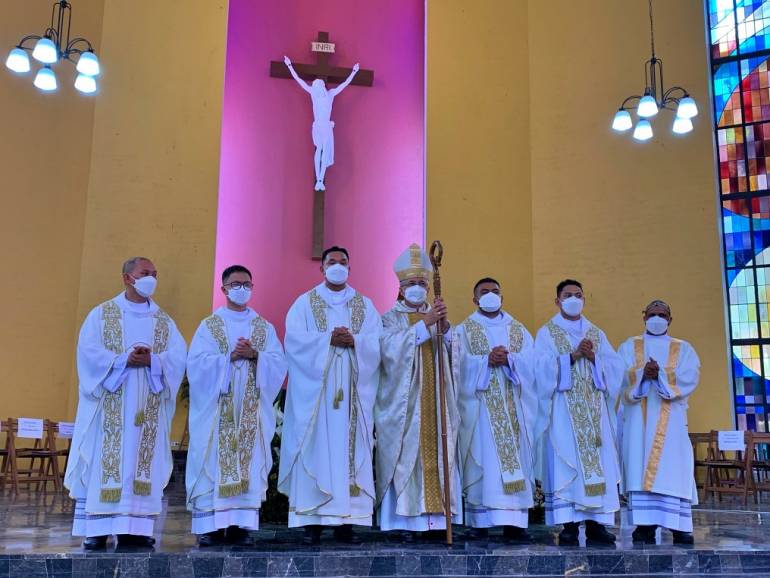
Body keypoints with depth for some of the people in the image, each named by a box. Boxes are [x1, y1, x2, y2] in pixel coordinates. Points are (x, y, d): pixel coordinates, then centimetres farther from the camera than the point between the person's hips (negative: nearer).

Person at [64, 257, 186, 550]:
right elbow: (89, 351, -7)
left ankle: (134, 528, 5)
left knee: (142, 462, 1)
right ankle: (96, 529, 1)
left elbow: (178, 356, 1)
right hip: (109, 406, -3)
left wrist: (152, 360, -17)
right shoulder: (101, 314, 6)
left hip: (148, 409, 3)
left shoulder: (165, 321, 14)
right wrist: (124, 360, -18)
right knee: (103, 462, -4)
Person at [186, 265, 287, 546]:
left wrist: (255, 355, -14)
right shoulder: (209, 325, 9)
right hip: (216, 409, -2)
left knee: (249, 463, -2)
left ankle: (240, 523, 2)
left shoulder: (265, 328, 14)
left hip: (252, 410, 2)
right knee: (213, 462, -5)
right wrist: (230, 357, -14)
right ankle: (211, 525, -2)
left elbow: (278, 363, 3)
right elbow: (197, 363, -3)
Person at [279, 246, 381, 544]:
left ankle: (346, 520, 3)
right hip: (315, 389, -2)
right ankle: (313, 519, -2)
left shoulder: (365, 305, 15)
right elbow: (294, 338, -6)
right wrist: (329, 338, -15)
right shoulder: (305, 303, 9)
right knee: (316, 449, -5)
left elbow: (377, 343, 3)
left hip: (353, 390, 2)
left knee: (350, 447, -1)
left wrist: (353, 340, -15)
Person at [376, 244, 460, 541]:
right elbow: (392, 349, -13)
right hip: (404, 402, -3)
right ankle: (406, 519, -5)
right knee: (406, 455, -8)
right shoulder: (390, 318, 7)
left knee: (435, 453, -2)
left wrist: (443, 326, -16)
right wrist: (425, 323, -18)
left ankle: (434, 514, 2)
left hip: (433, 403, 4)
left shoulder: (437, 316, 18)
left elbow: (452, 352, 3)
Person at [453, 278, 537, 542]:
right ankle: (480, 521, -2)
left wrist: (509, 359, -13)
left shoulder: (519, 330, 18)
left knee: (515, 458, -3)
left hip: (513, 407, 3)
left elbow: (531, 362, 3)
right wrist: (487, 360, -16)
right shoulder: (463, 330, 10)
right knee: (483, 460, -6)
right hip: (480, 406, -3)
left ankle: (514, 522, -2)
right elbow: (461, 364, -5)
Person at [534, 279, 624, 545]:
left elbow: (616, 366, 8)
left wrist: (594, 357, -8)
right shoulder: (547, 333, 6)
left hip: (593, 409, 4)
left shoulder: (597, 333, 18)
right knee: (566, 463, -8)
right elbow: (543, 367, -8)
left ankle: (595, 523, 4)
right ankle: (569, 524, -6)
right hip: (563, 409, -4)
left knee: (597, 462, 0)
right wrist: (573, 356, -14)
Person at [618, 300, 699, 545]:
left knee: (673, 470, -6)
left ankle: (679, 526, -3)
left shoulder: (683, 349, 15)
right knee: (641, 468, -7)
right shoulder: (629, 346, 15)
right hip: (638, 418, 0)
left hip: (670, 420, 0)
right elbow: (620, 376, -2)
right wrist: (643, 374, -20)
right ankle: (644, 526, -8)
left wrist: (660, 374, -16)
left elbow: (689, 378, -3)